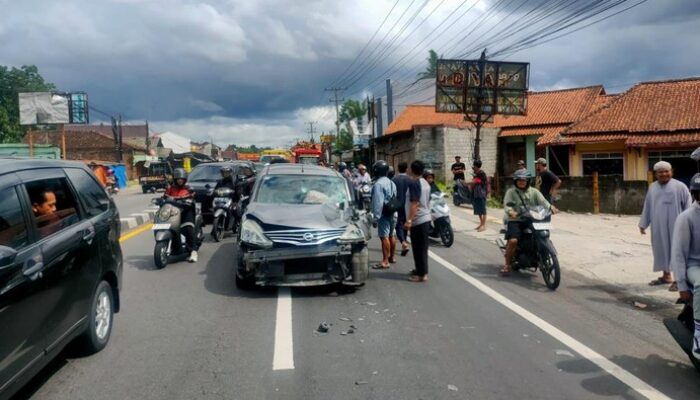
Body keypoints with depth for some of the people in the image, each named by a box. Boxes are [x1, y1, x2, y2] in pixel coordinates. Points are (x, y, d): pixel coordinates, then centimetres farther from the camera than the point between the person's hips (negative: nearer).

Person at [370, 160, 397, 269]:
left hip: (384, 214, -9)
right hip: (392, 213, 9)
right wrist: (394, 211, 19)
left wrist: (376, 216, -20)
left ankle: (385, 262, -10)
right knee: (391, 235, 18)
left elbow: (378, 201, -22)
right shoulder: (391, 182, 13)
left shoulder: (378, 184, -16)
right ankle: (391, 257, 29)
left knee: (384, 237, -9)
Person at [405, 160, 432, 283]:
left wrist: (409, 220, -24)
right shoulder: (426, 183, 11)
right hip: (426, 218, 9)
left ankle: (422, 274, -2)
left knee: (419, 248, -5)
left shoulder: (414, 184, -17)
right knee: (422, 247, 17)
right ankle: (421, 269, 27)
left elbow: (414, 203, -23)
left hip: (417, 220, -9)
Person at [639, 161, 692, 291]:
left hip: (675, 225, -5)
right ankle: (666, 276, 26)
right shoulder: (652, 187, 9)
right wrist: (643, 224, 15)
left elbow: (688, 205, -5)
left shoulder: (679, 186, -5)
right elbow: (647, 207, 15)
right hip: (658, 226, 5)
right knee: (661, 249, 12)